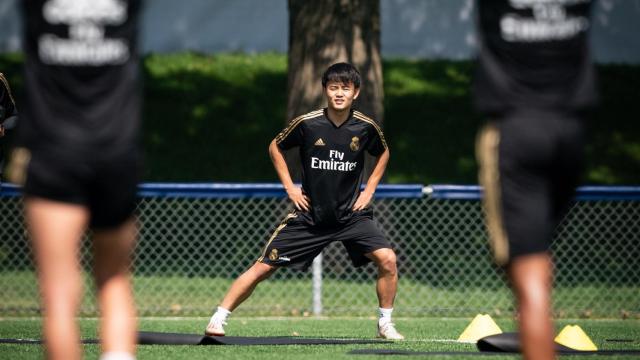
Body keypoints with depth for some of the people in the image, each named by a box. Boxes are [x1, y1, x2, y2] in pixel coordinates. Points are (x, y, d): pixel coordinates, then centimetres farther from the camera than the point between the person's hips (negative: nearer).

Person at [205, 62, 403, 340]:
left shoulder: (366, 127, -7)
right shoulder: (306, 124, -11)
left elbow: (383, 153, 16)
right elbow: (275, 147, 7)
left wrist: (369, 190, 6)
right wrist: (290, 187, 1)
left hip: (351, 213, 1)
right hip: (310, 214, -1)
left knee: (387, 258, -18)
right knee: (264, 266, -6)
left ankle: (385, 324, 1)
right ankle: (218, 319, 4)